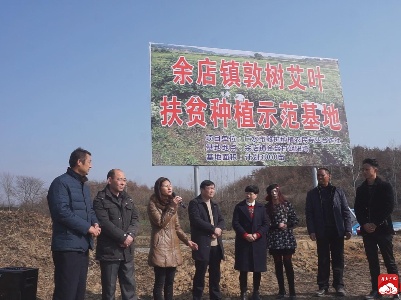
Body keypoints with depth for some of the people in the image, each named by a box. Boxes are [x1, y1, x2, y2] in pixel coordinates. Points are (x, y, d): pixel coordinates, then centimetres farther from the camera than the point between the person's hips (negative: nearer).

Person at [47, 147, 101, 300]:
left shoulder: (84, 186, 18)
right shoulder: (61, 182, -11)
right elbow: (62, 211, -21)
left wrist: (95, 223, -1)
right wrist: (87, 227, -17)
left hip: (83, 245, 9)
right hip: (68, 246, -9)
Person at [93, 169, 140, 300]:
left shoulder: (128, 199, 13)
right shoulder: (101, 199, -7)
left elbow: (135, 219, 6)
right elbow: (104, 223, -17)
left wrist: (130, 235, -12)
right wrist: (123, 237, -18)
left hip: (127, 251, 6)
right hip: (109, 250, -6)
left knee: (130, 285, 11)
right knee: (109, 288, 5)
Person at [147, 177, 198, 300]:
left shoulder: (172, 203, 13)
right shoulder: (153, 204, -7)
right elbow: (161, 222, -18)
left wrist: (187, 241, 5)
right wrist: (172, 207, -19)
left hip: (173, 246, 7)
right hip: (161, 246, -6)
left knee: (170, 281, 10)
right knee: (160, 282, -4)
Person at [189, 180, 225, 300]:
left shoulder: (215, 205, 17)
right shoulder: (194, 203, -6)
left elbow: (222, 221, 11)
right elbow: (196, 220, -18)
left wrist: (219, 229, -10)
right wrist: (213, 229, -16)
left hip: (216, 244, 6)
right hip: (202, 244, -6)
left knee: (215, 274, 12)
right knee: (200, 273, 2)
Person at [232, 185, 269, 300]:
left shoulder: (261, 208, 8)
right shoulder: (239, 207, 2)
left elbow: (266, 224, 4)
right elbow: (235, 223, -4)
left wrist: (257, 234, -11)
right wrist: (245, 234, -15)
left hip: (258, 242, 2)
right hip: (243, 242, -2)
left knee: (258, 269, 7)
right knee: (243, 269, 0)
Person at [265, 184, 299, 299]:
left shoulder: (287, 204, 3)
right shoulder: (267, 206, 4)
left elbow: (295, 220, 3)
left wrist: (286, 225, -13)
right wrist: (277, 226, -13)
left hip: (287, 238, -1)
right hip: (274, 239, 1)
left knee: (288, 263, -1)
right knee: (278, 264, 7)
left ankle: (292, 291, 6)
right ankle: (281, 290, 15)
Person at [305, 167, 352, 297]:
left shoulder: (338, 191, 4)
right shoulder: (312, 193, 4)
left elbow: (346, 211, 3)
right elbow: (308, 213, 1)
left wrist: (348, 229, -4)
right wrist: (311, 231, -8)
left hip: (337, 231, 0)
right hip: (321, 232, 0)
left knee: (338, 259, 7)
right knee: (323, 260, 6)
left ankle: (339, 285, 17)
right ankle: (323, 286, 14)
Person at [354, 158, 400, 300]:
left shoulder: (385, 186, -3)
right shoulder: (361, 189, 10)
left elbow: (389, 207, -9)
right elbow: (357, 209, 8)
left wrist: (376, 224, -14)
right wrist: (364, 224, -8)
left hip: (383, 228, -4)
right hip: (367, 230, 4)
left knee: (389, 261, 1)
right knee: (372, 261, 8)